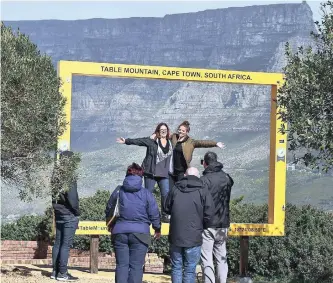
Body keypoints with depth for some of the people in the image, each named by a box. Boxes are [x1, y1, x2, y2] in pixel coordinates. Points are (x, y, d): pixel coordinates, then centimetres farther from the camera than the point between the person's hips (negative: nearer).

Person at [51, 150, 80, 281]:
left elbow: (53, 193, 13)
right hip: (69, 214, -8)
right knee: (66, 244, -5)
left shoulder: (56, 174, 8)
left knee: (58, 242, 12)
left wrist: (56, 208, 16)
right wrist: (77, 211, -8)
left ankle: (55, 271, 16)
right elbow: (72, 197, -20)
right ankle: (62, 273, -4)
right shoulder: (69, 175, -16)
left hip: (58, 213, 8)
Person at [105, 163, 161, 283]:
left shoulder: (118, 191, 4)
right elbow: (154, 214, 1)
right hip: (140, 233, -2)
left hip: (119, 232, 2)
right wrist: (157, 229, 19)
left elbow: (109, 211, 12)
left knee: (121, 264, 6)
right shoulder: (146, 194, -2)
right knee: (136, 266, 1)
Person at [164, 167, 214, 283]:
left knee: (176, 267, 12)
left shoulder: (175, 189, 4)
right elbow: (209, 213, -8)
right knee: (190, 269, 2)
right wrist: (202, 227, 10)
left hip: (175, 236, 2)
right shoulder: (203, 191, -4)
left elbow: (167, 208, 12)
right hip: (193, 237, -2)